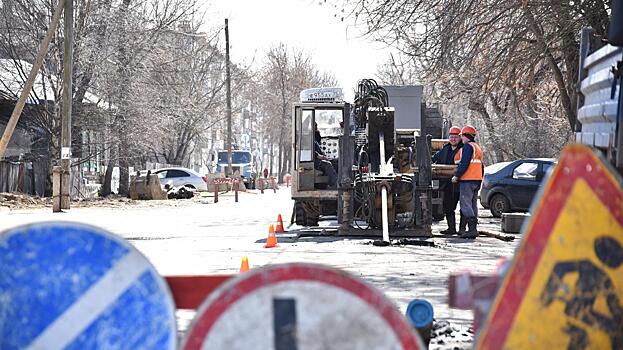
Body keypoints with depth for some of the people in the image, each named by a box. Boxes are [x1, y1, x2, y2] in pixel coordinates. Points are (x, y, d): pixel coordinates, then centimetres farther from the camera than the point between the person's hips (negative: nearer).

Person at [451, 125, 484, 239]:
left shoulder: (468, 146, -10)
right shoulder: (478, 148, 21)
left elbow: (464, 164, -20)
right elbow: (481, 166, 23)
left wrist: (456, 175, -14)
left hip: (467, 180, -10)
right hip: (477, 180, 10)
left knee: (466, 205, -10)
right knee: (473, 205, 11)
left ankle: (472, 229, -17)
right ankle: (473, 229, 12)